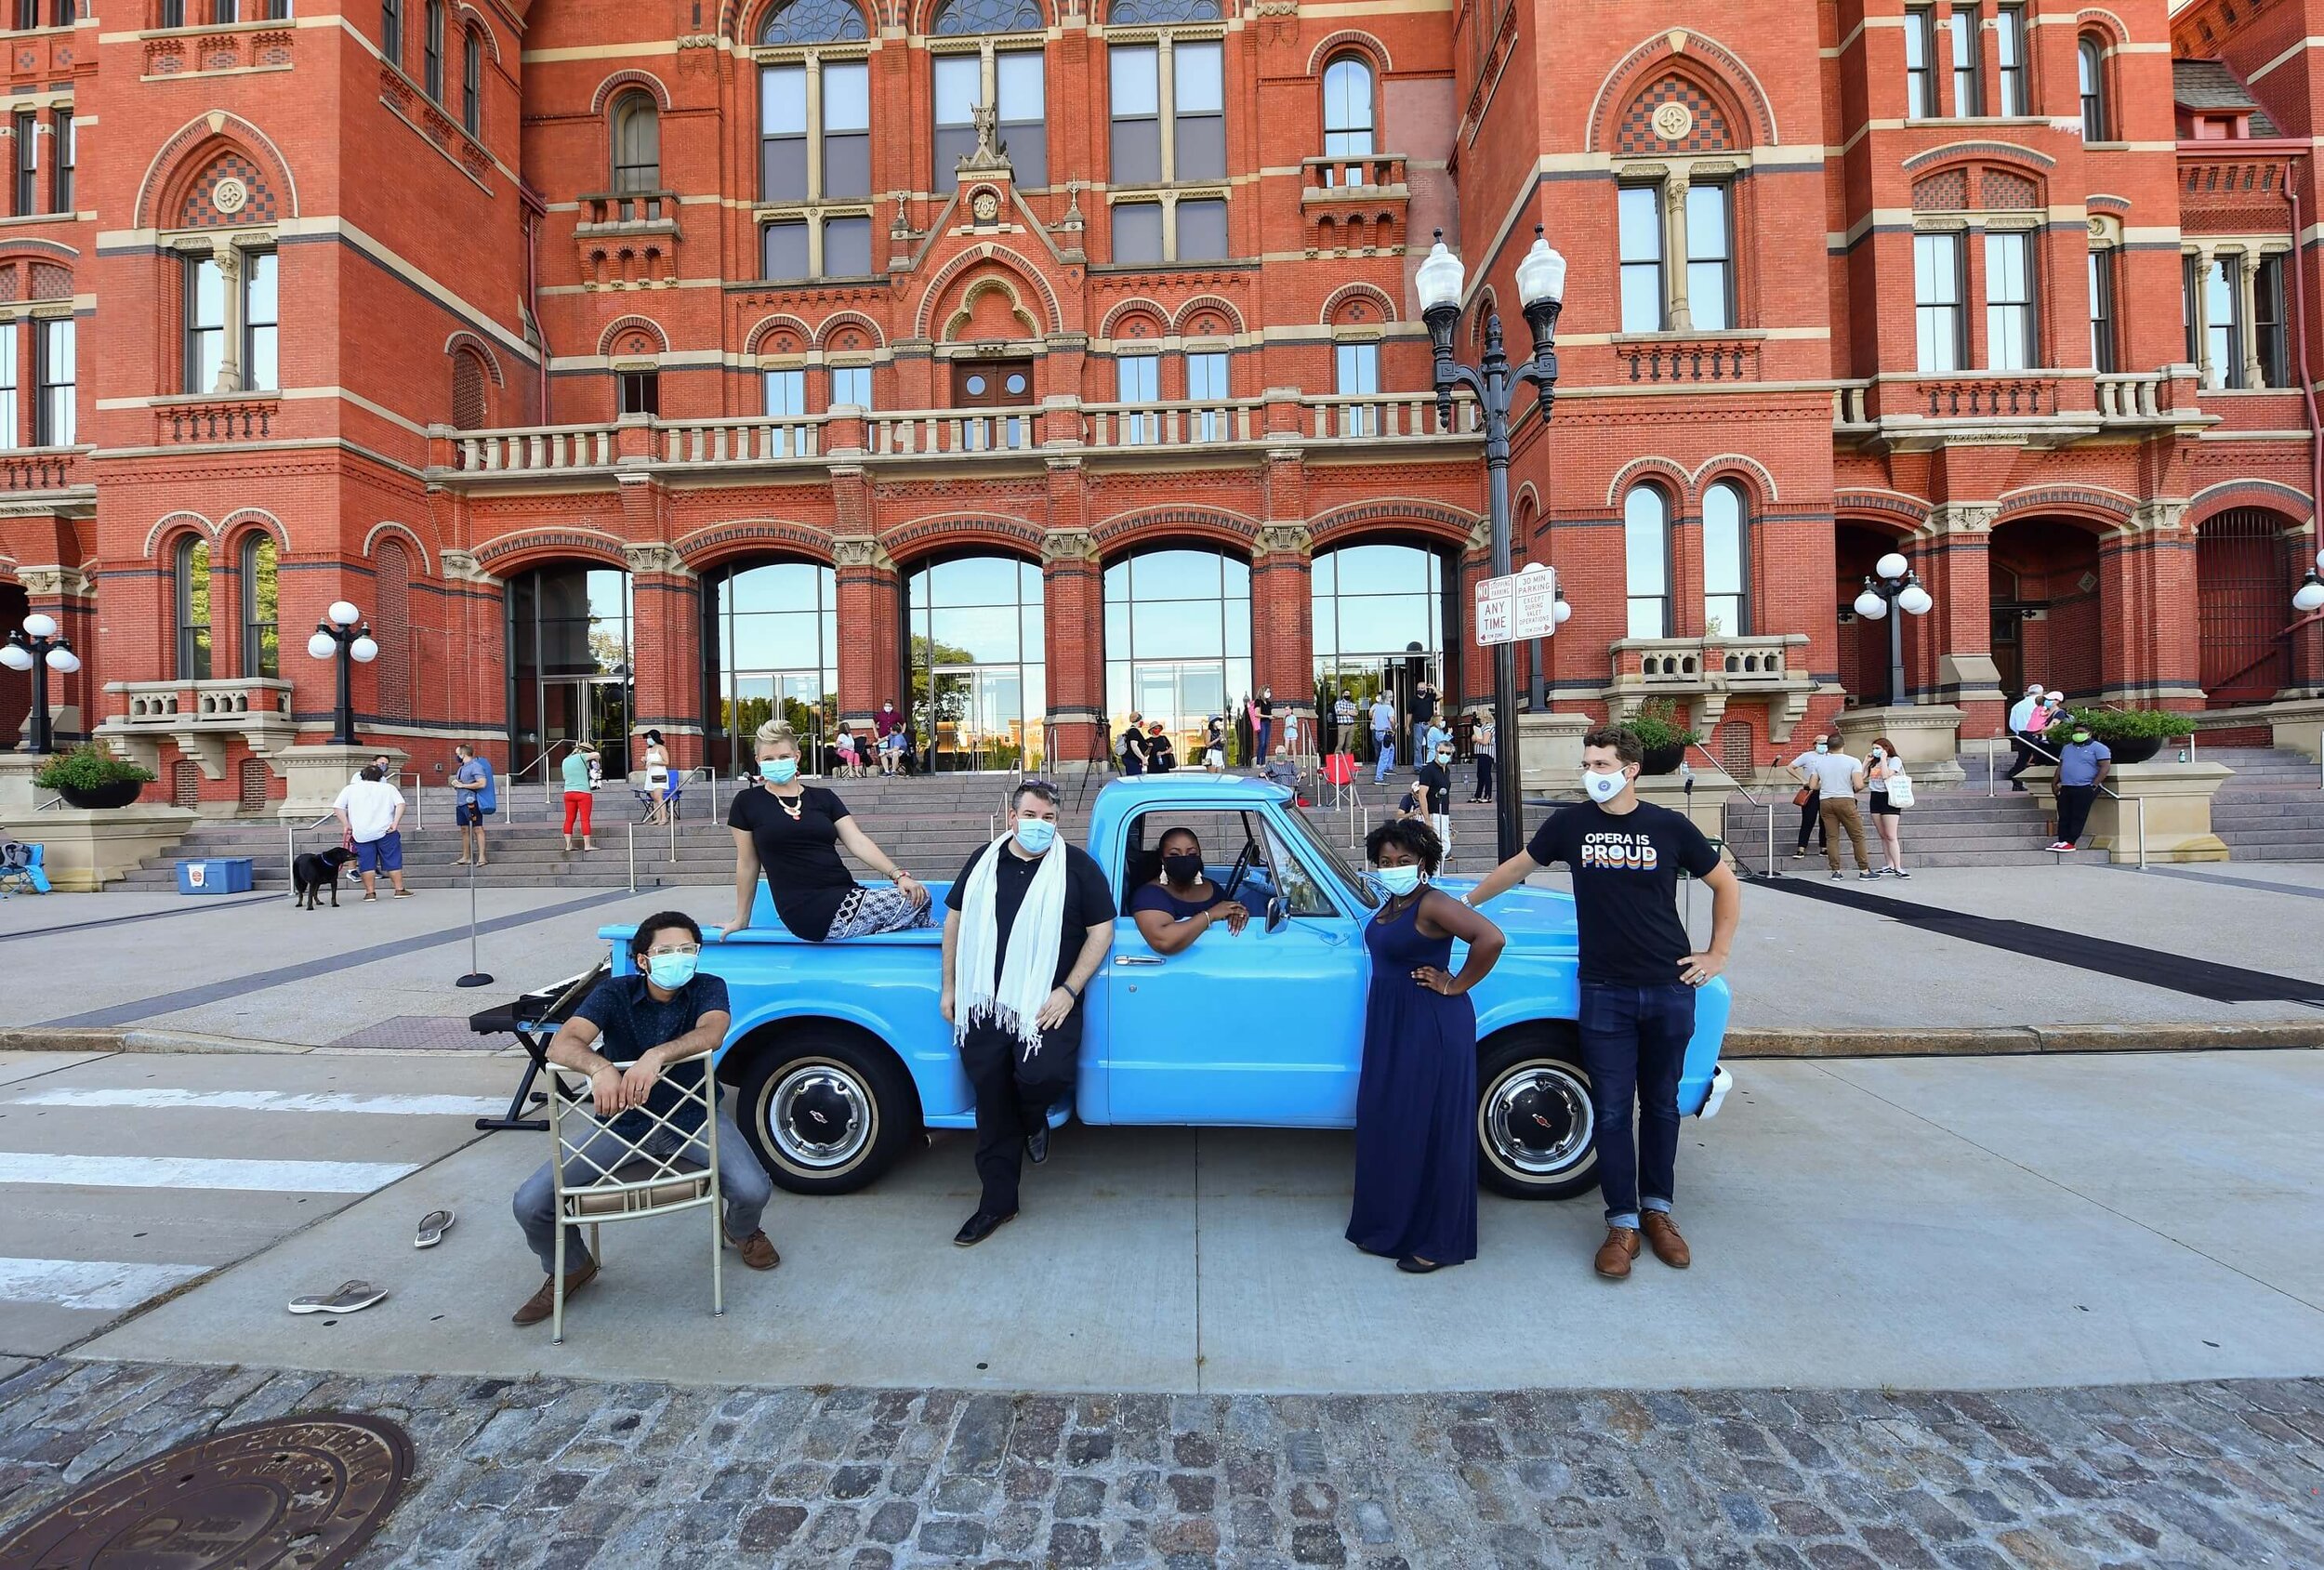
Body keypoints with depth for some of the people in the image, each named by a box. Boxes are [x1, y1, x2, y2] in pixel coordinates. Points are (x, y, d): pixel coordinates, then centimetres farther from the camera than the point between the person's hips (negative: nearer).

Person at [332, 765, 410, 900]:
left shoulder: (350, 788, 9)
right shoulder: (388, 788, 7)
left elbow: (337, 807, 2)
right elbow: (400, 804, -6)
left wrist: (346, 825, 5)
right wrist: (395, 823, -8)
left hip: (361, 833, 1)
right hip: (385, 831, -1)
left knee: (366, 863, 6)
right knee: (393, 861, 5)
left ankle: (370, 892, 8)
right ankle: (400, 889, 6)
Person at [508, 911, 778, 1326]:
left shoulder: (707, 988, -11)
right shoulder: (614, 993, -10)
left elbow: (711, 1032, -32)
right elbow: (561, 1044, -25)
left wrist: (657, 1055, -49)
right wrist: (600, 1067, -46)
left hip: (692, 1114, -1)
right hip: (623, 1120, 2)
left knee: (754, 1189, -23)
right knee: (530, 1203, -13)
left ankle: (741, 1230, 18)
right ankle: (570, 1270, 21)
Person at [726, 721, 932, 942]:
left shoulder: (823, 798, 13)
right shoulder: (747, 802, 5)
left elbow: (857, 841, 2)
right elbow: (747, 864, 10)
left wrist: (898, 874, -11)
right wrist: (741, 919, 13)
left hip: (847, 897, 4)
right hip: (809, 913, -4)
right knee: (915, 901, -16)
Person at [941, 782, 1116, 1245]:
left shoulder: (1077, 866, -3)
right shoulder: (984, 862, 8)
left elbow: (1101, 930, -4)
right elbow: (955, 921, 16)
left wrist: (1068, 991, -12)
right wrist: (950, 988, 12)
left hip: (1046, 1005, -3)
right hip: (984, 1004, 4)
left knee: (1045, 1076, -26)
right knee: (992, 1107, 10)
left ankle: (1033, 1118, 13)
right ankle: (996, 1203, 28)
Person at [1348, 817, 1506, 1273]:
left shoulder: (1432, 904, -17)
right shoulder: (1389, 905, 9)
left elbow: (1491, 938, -29)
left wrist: (1456, 986, -20)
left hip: (1432, 1028, -9)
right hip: (1389, 1027, 9)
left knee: (1432, 1127, 1)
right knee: (1385, 1124, 15)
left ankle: (1439, 1242, 15)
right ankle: (1391, 1224, 31)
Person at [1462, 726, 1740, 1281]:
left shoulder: (1670, 827, -3)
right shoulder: (1570, 823, -1)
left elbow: (1725, 885, 10)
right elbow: (1516, 868, 12)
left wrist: (1719, 954, 5)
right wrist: (1463, 904, 19)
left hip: (1670, 988, 0)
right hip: (1604, 991, 0)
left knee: (1660, 1105, 13)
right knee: (1611, 1111, 2)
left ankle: (1657, 1209, 29)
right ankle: (1622, 1224, 14)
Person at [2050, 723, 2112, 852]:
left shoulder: (2098, 748, -1)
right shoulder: (2067, 748, 19)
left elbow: (2105, 767, -8)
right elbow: (2060, 766, 24)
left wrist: (2094, 785, -14)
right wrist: (2057, 782, 12)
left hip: (2084, 789, -6)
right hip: (2065, 788, 6)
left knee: (2078, 817, -7)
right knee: (2064, 817, 3)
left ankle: (2070, 842, -8)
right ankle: (2062, 841, 3)